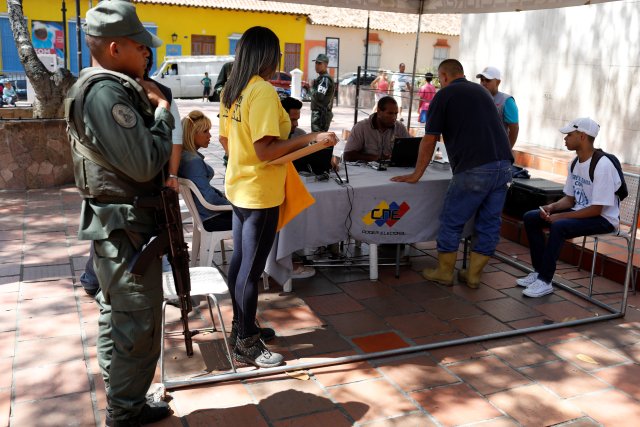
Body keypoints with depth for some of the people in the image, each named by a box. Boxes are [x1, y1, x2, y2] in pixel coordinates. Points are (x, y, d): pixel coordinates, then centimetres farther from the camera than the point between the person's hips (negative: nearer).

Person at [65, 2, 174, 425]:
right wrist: (162, 112, -14)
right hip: (127, 228, -11)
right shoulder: (107, 92, -22)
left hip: (114, 225, 11)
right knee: (139, 326, 0)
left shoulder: (100, 87, 12)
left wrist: (150, 101, 2)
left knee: (116, 317, 20)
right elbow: (145, 163, -26)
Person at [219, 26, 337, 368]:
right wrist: (311, 138, -23)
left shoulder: (231, 90, 7)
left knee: (240, 260, 18)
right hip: (260, 193, -9)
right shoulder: (263, 91, -20)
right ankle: (246, 344, 12)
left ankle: (240, 325, 33)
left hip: (239, 186, 9)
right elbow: (265, 150, -26)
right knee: (252, 268, 0)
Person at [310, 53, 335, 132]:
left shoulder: (325, 79, -15)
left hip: (321, 114, -11)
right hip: (317, 113, 11)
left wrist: (312, 88, -9)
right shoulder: (320, 77, 17)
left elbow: (319, 96, -26)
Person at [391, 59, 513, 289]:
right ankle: (473, 274, 23)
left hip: (474, 169, -7)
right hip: (504, 165, 7)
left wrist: (416, 175, 13)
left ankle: (444, 273, 20)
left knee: (452, 222, 8)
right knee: (489, 224, 13)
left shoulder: (444, 95, 4)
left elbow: (429, 141, 4)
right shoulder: (482, 91, 22)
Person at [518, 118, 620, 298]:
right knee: (531, 217, -2)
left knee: (559, 226, -34)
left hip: (603, 218, -9)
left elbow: (596, 209, -24)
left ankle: (545, 281, -21)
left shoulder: (602, 165, -23)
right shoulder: (575, 163, 4)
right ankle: (538, 271, 2)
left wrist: (559, 216, -24)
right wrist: (552, 207, -10)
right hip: (580, 212, 9)